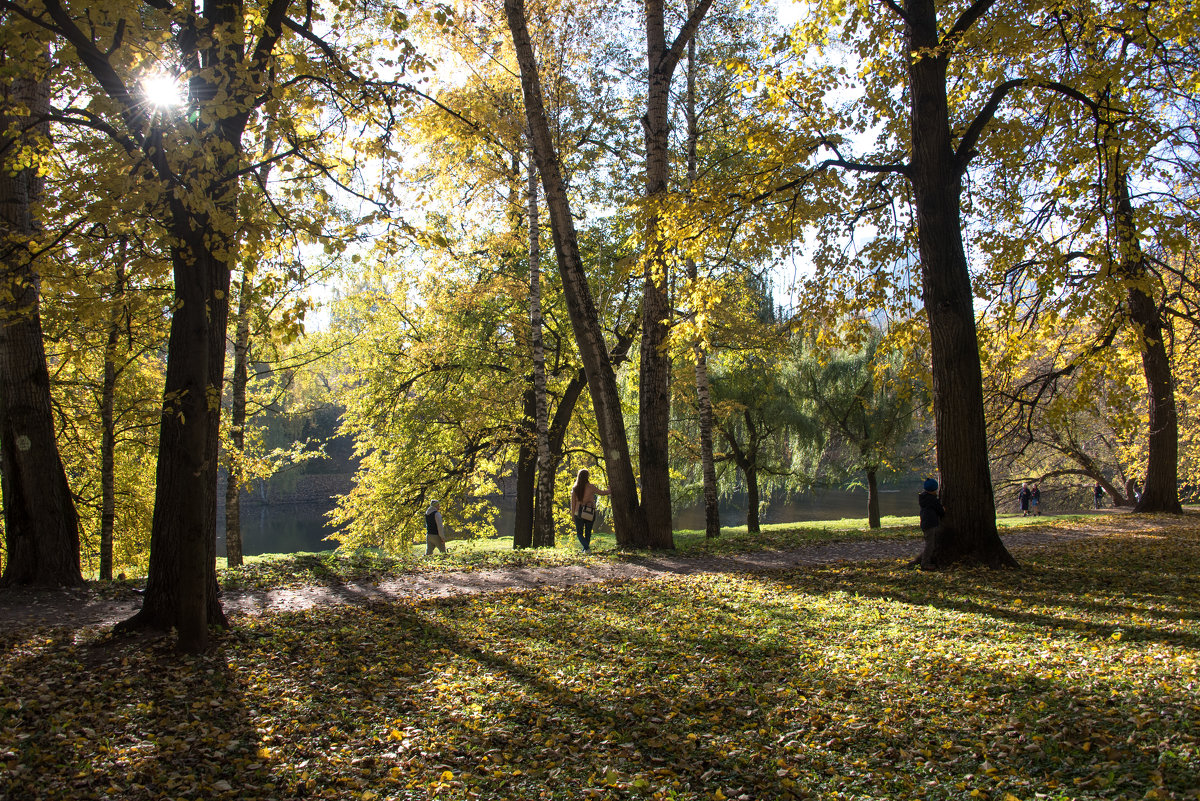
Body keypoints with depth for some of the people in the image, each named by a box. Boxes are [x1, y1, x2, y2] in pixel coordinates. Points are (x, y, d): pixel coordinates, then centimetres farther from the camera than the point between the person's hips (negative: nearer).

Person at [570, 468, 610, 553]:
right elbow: (602, 492, 2)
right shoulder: (590, 487, -9)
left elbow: (573, 502, 0)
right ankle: (585, 549, 18)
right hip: (590, 514, -1)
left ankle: (586, 547, -11)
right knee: (588, 533, 17)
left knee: (579, 533, 10)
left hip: (579, 514, 1)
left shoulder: (575, 489, -4)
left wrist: (573, 514, 10)